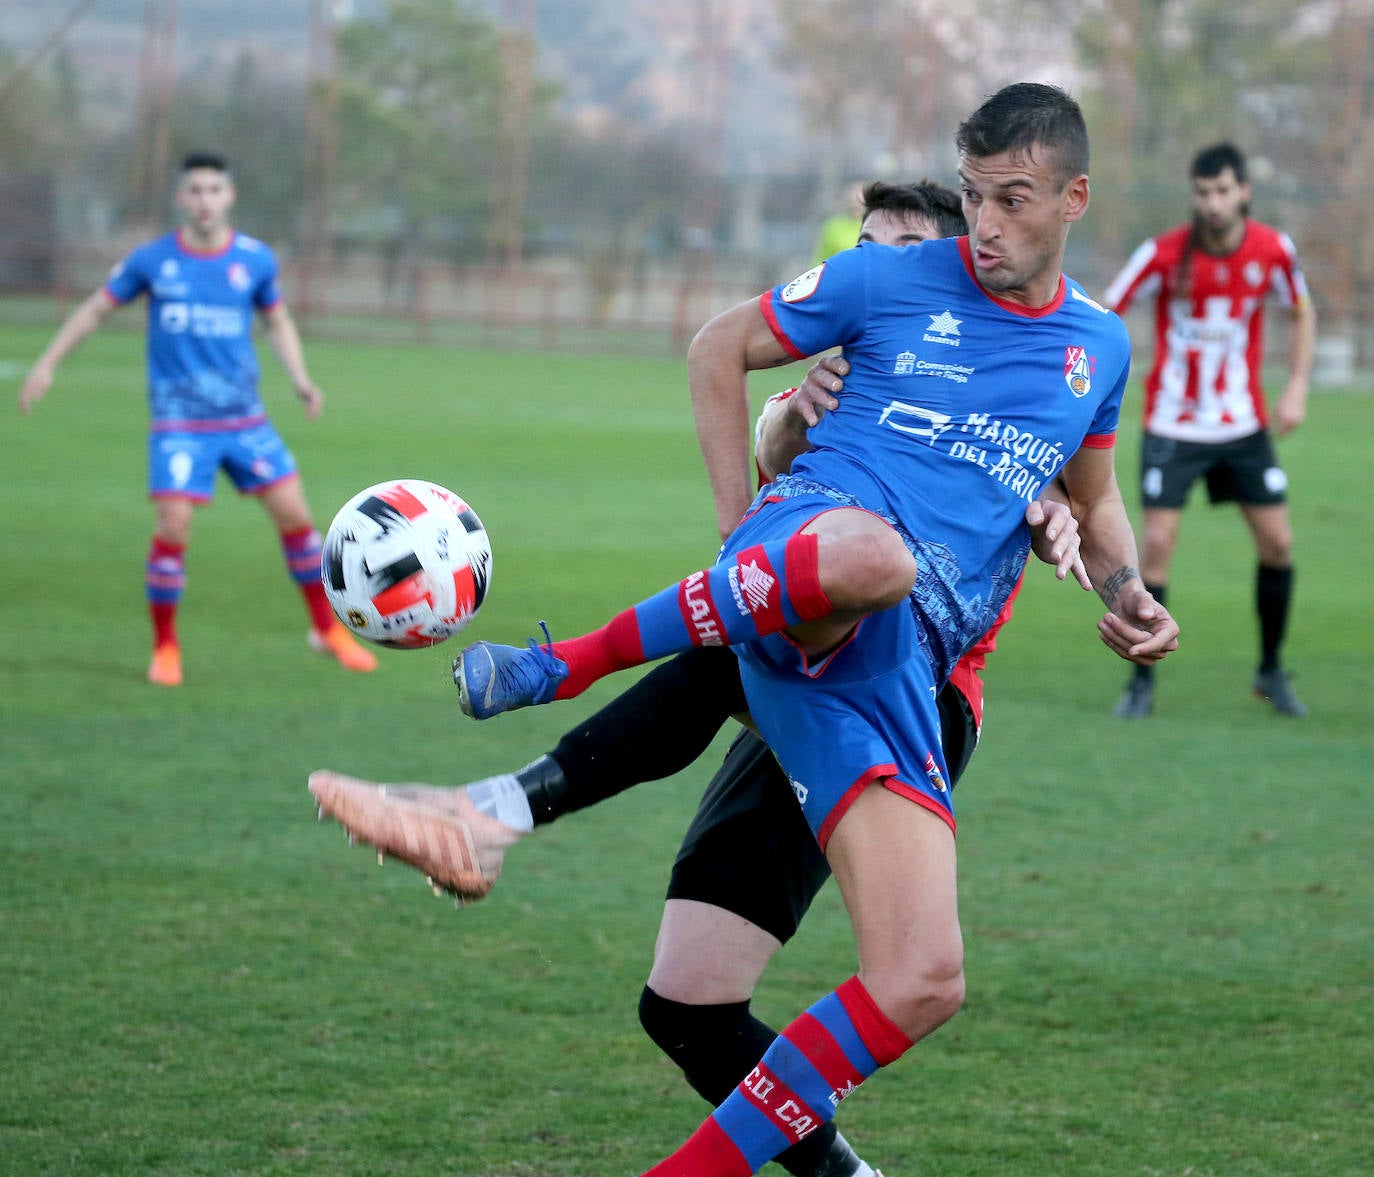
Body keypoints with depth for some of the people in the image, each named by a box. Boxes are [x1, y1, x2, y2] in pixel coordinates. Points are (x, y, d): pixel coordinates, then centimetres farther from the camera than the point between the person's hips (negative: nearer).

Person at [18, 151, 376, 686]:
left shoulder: (255, 259, 0)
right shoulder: (153, 260, -3)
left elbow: (277, 320, 16)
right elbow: (95, 309, 10)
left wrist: (301, 380, 1)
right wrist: (46, 365, 6)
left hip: (245, 419, 2)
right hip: (179, 422, -2)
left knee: (294, 514, -3)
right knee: (173, 527, -15)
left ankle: (327, 629, 15)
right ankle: (165, 648, 4)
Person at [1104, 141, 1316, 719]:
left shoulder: (1273, 250, -7)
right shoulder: (1164, 254, -15)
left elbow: (1302, 313, 11)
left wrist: (1297, 387, 0)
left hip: (1244, 423, 3)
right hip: (1173, 426, -3)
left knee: (1277, 542, 1)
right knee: (1157, 544, -12)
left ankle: (1271, 670, 20)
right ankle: (1142, 681, 1)